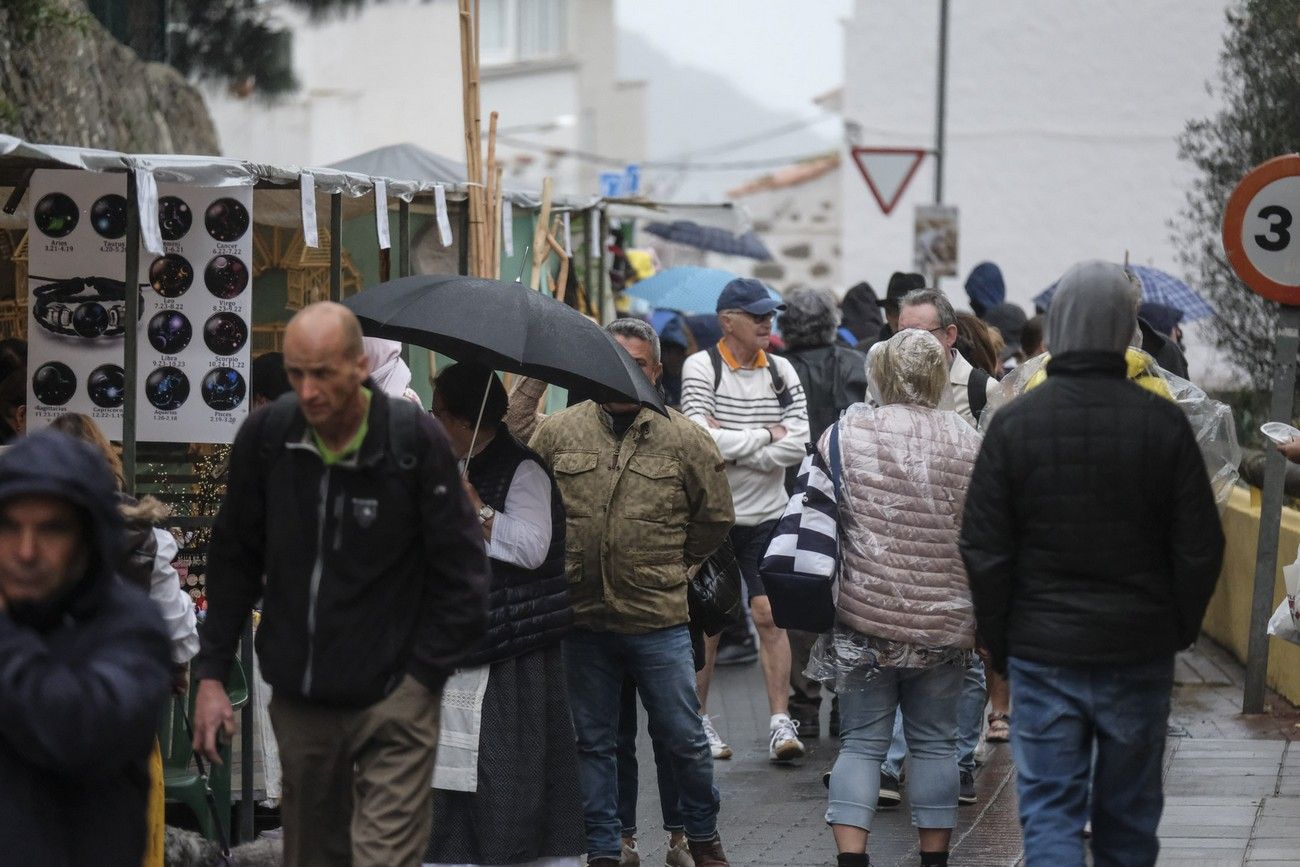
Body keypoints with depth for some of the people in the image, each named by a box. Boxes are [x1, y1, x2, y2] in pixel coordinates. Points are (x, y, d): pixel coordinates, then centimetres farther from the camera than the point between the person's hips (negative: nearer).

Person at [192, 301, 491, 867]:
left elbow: (461, 576, -7)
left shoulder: (416, 440, -13)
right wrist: (211, 673, 4)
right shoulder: (265, 437, -3)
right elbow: (233, 559, 8)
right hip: (297, 695, 4)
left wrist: (420, 678, -9)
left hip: (391, 703, -4)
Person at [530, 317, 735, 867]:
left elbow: (715, 516, 11)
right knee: (593, 742, 9)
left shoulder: (684, 440, 1)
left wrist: (672, 566, 9)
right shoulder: (557, 432, 3)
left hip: (659, 620, -1)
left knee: (684, 739, 5)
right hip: (580, 616, 1)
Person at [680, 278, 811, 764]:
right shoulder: (701, 368, -5)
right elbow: (701, 438, -18)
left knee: (769, 615, -4)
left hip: (767, 514, 2)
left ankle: (781, 723, -4)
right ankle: (699, 720, 16)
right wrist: (766, 436, -9)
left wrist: (733, 446, -11)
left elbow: (798, 445, -4)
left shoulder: (781, 372, 5)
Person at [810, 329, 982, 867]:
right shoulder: (968, 445, -1)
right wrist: (981, 619, 13)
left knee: (862, 742, 4)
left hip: (864, 616, -1)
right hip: (943, 622, 1)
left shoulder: (846, 434, -4)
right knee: (935, 742, 11)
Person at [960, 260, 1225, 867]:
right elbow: (1200, 548, -3)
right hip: (1139, 653, 1)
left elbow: (983, 554, -4)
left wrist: (999, 644, 9)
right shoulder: (1163, 423, -7)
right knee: (1128, 814, 13)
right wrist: (1180, 629, 13)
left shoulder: (1014, 423, -7)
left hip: (1043, 652, -1)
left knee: (1049, 808, 1)